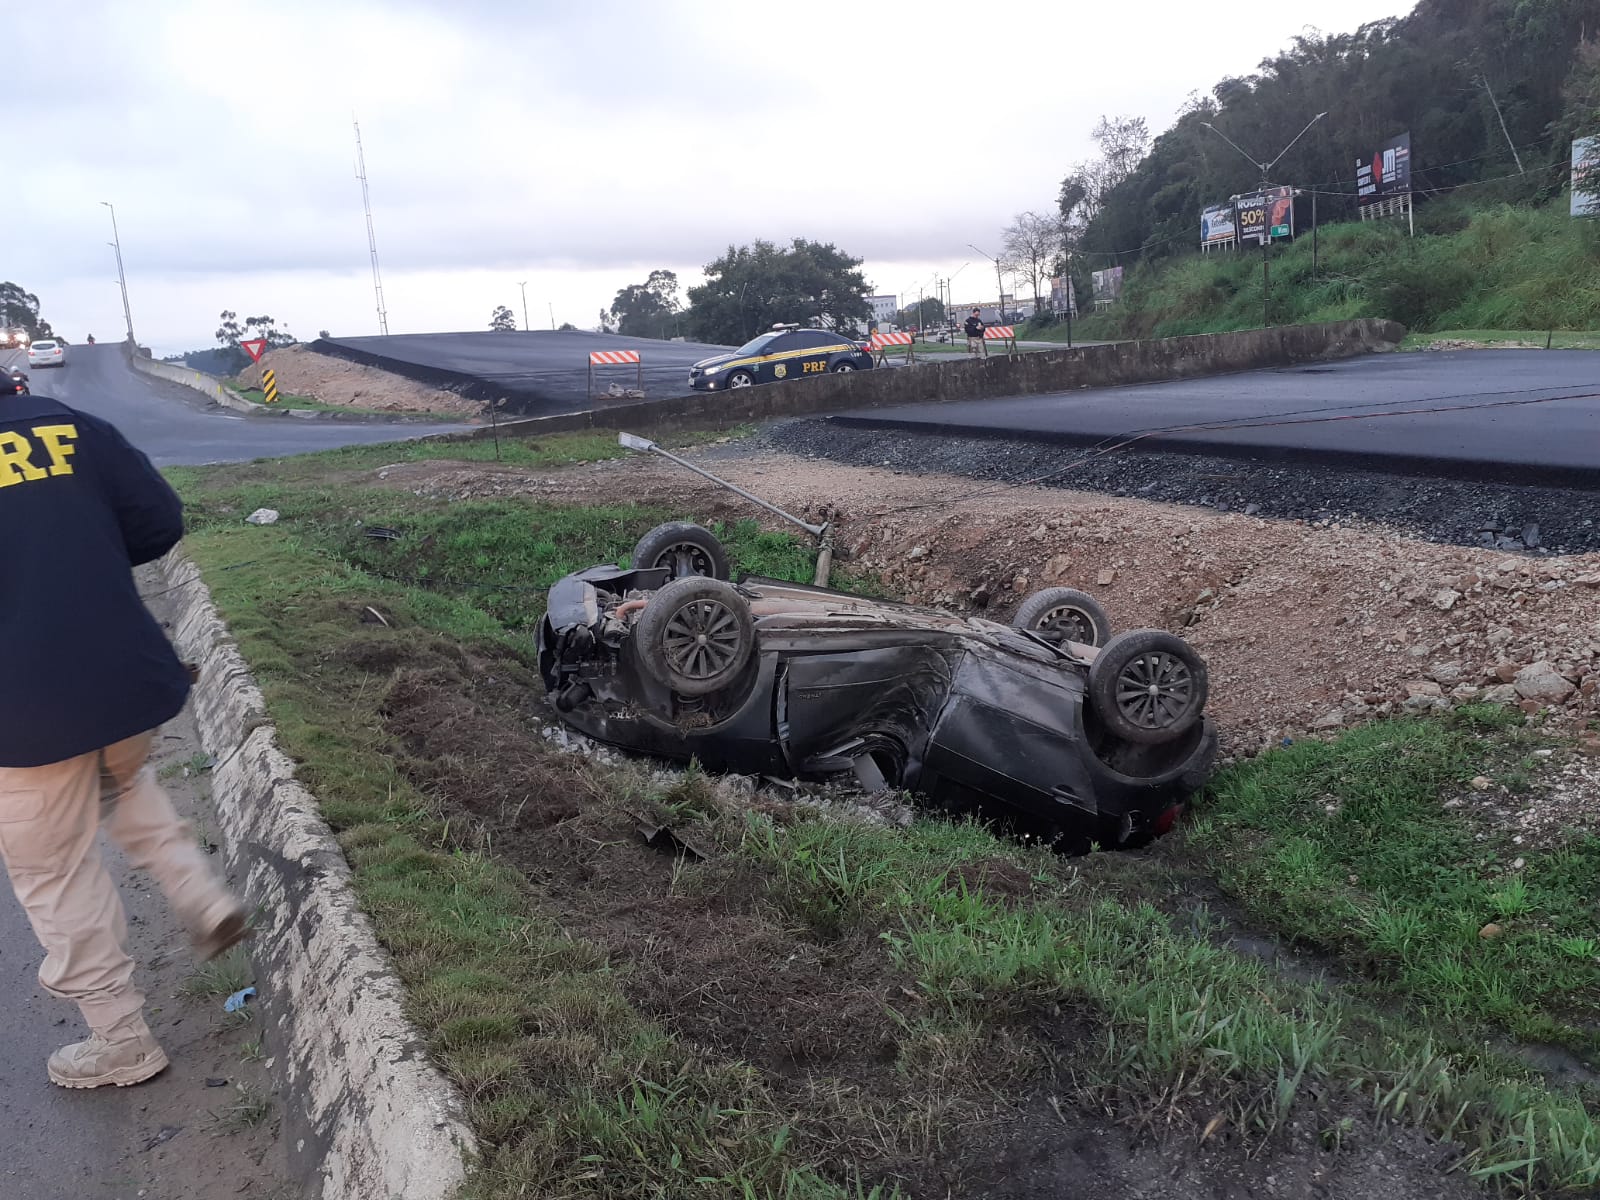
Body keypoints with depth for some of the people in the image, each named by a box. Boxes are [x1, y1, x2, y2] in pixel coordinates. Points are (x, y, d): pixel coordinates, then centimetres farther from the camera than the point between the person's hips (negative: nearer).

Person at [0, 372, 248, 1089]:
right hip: (128, 678, 4)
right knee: (121, 781, 35)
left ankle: (121, 1043, 22)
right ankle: (203, 900, 19)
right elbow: (161, 522, 1)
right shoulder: (73, 428, 3)